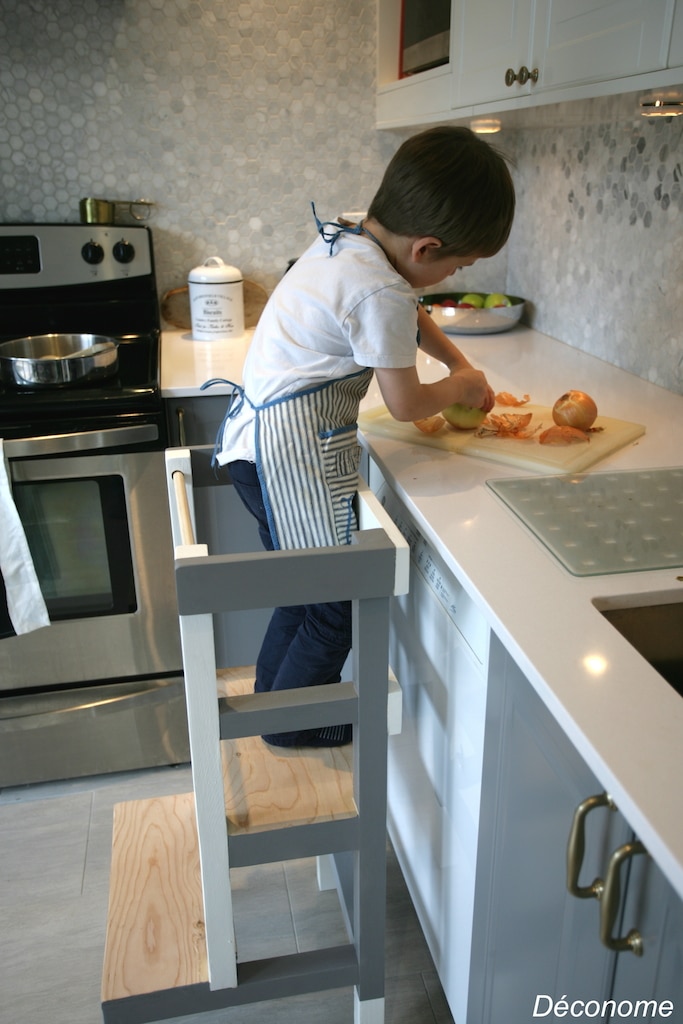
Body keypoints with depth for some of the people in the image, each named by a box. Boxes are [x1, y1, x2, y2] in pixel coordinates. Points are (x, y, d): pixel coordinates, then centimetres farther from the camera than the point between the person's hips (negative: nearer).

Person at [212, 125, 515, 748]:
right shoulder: (381, 293, -22)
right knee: (338, 603, 5)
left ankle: (272, 697, 39)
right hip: (291, 455, -10)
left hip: (257, 440, 10)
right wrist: (460, 387, 8)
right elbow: (406, 404, -11)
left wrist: (462, 364, 23)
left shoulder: (344, 239, 8)